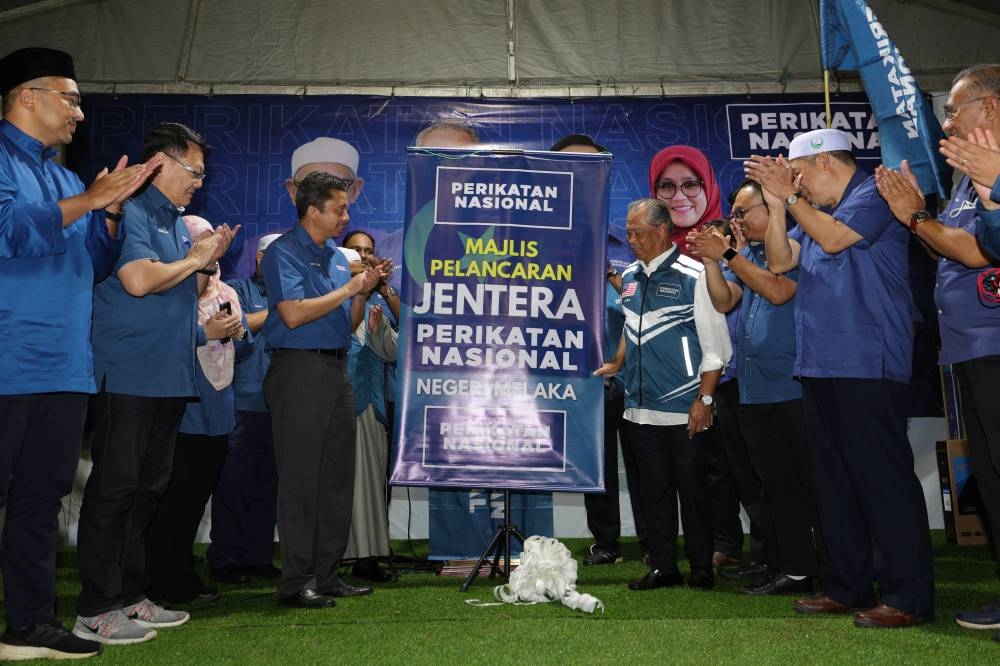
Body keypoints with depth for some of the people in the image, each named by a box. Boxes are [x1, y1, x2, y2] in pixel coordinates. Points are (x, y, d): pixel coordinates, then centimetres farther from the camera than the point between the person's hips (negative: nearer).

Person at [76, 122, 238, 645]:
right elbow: (139, 279, -24)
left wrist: (210, 261, 9)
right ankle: (95, 611, 4)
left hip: (168, 379, 9)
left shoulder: (178, 224, 19)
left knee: (149, 489, 13)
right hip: (128, 378, -9)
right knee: (114, 489, -4)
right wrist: (194, 260, -9)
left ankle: (129, 596, 22)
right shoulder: (130, 213, -10)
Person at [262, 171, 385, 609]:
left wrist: (363, 292, 2)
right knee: (300, 478, -5)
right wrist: (347, 289, -10)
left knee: (338, 477, 9)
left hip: (337, 371, 8)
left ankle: (326, 574, 17)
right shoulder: (284, 252, -5)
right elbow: (293, 314, -18)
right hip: (300, 371, -8)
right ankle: (296, 582, 2)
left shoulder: (338, 257, 17)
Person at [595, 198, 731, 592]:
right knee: (653, 489, 11)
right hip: (641, 406, 6)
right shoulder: (630, 277, 11)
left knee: (691, 487, 4)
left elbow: (715, 346, -9)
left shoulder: (692, 275, -8)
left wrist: (704, 400, -12)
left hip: (682, 408, -6)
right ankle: (662, 567, 21)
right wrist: (617, 364, 17)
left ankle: (701, 568, 17)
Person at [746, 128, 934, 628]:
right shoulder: (815, 211, 21)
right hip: (820, 364, 9)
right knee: (834, 479, 11)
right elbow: (780, 262, 12)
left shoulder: (873, 194, -3)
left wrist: (790, 196, -8)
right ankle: (847, 586, 19)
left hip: (866, 365, -9)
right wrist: (777, 200, 5)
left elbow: (834, 238, -18)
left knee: (883, 477, -7)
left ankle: (909, 595, -1)